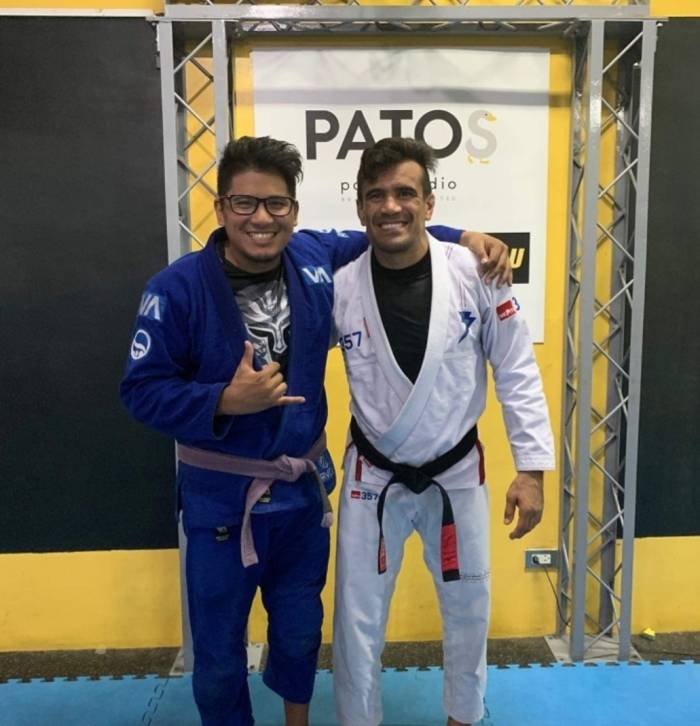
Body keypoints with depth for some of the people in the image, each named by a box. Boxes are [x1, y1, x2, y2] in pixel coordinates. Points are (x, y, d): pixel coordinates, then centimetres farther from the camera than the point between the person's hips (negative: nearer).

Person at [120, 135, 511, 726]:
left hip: (304, 486, 4)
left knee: (300, 632, 25)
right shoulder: (177, 288, -17)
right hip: (221, 495, -3)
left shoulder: (316, 257, -6)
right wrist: (225, 400, -27)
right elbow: (141, 389, -13)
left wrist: (464, 238, -2)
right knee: (219, 651, 14)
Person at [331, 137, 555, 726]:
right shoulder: (339, 288, -13)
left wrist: (532, 468, -8)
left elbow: (518, 372, -8)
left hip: (457, 473, 1)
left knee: (468, 610, 19)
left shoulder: (476, 274, -15)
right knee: (358, 619, 11)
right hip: (372, 477, 0)